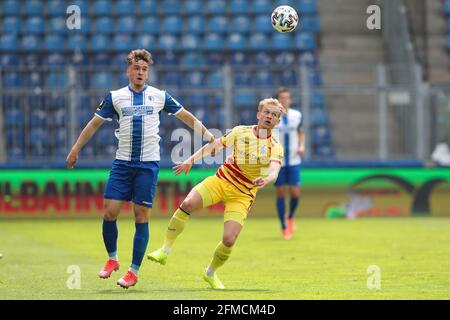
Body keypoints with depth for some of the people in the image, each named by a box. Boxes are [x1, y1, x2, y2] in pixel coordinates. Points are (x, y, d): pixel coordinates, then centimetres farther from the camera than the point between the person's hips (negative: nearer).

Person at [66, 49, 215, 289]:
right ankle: (112, 259, 17)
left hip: (148, 163, -1)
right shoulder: (115, 97, 5)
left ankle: (134, 271, 5)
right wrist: (75, 149, 11)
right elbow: (94, 123, 12)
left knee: (141, 216, -3)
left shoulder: (159, 96, 4)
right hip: (122, 162, 1)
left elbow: (186, 117, 12)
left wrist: (209, 136, 7)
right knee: (110, 212, -6)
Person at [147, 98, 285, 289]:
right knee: (188, 204, -25)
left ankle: (210, 273, 17)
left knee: (229, 240, -15)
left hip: (242, 196, -1)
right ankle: (164, 251, -13)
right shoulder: (241, 132, -1)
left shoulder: (275, 147, -8)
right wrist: (191, 160, 4)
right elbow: (214, 146, 10)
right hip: (222, 180, 1)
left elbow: (274, 172, -26)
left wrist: (266, 180, -48)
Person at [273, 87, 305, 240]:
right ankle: (284, 227, 14)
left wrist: (301, 146, 1)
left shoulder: (296, 115, 3)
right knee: (280, 193, 1)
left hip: (294, 161, 2)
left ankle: (290, 217, 25)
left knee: (295, 193, -5)